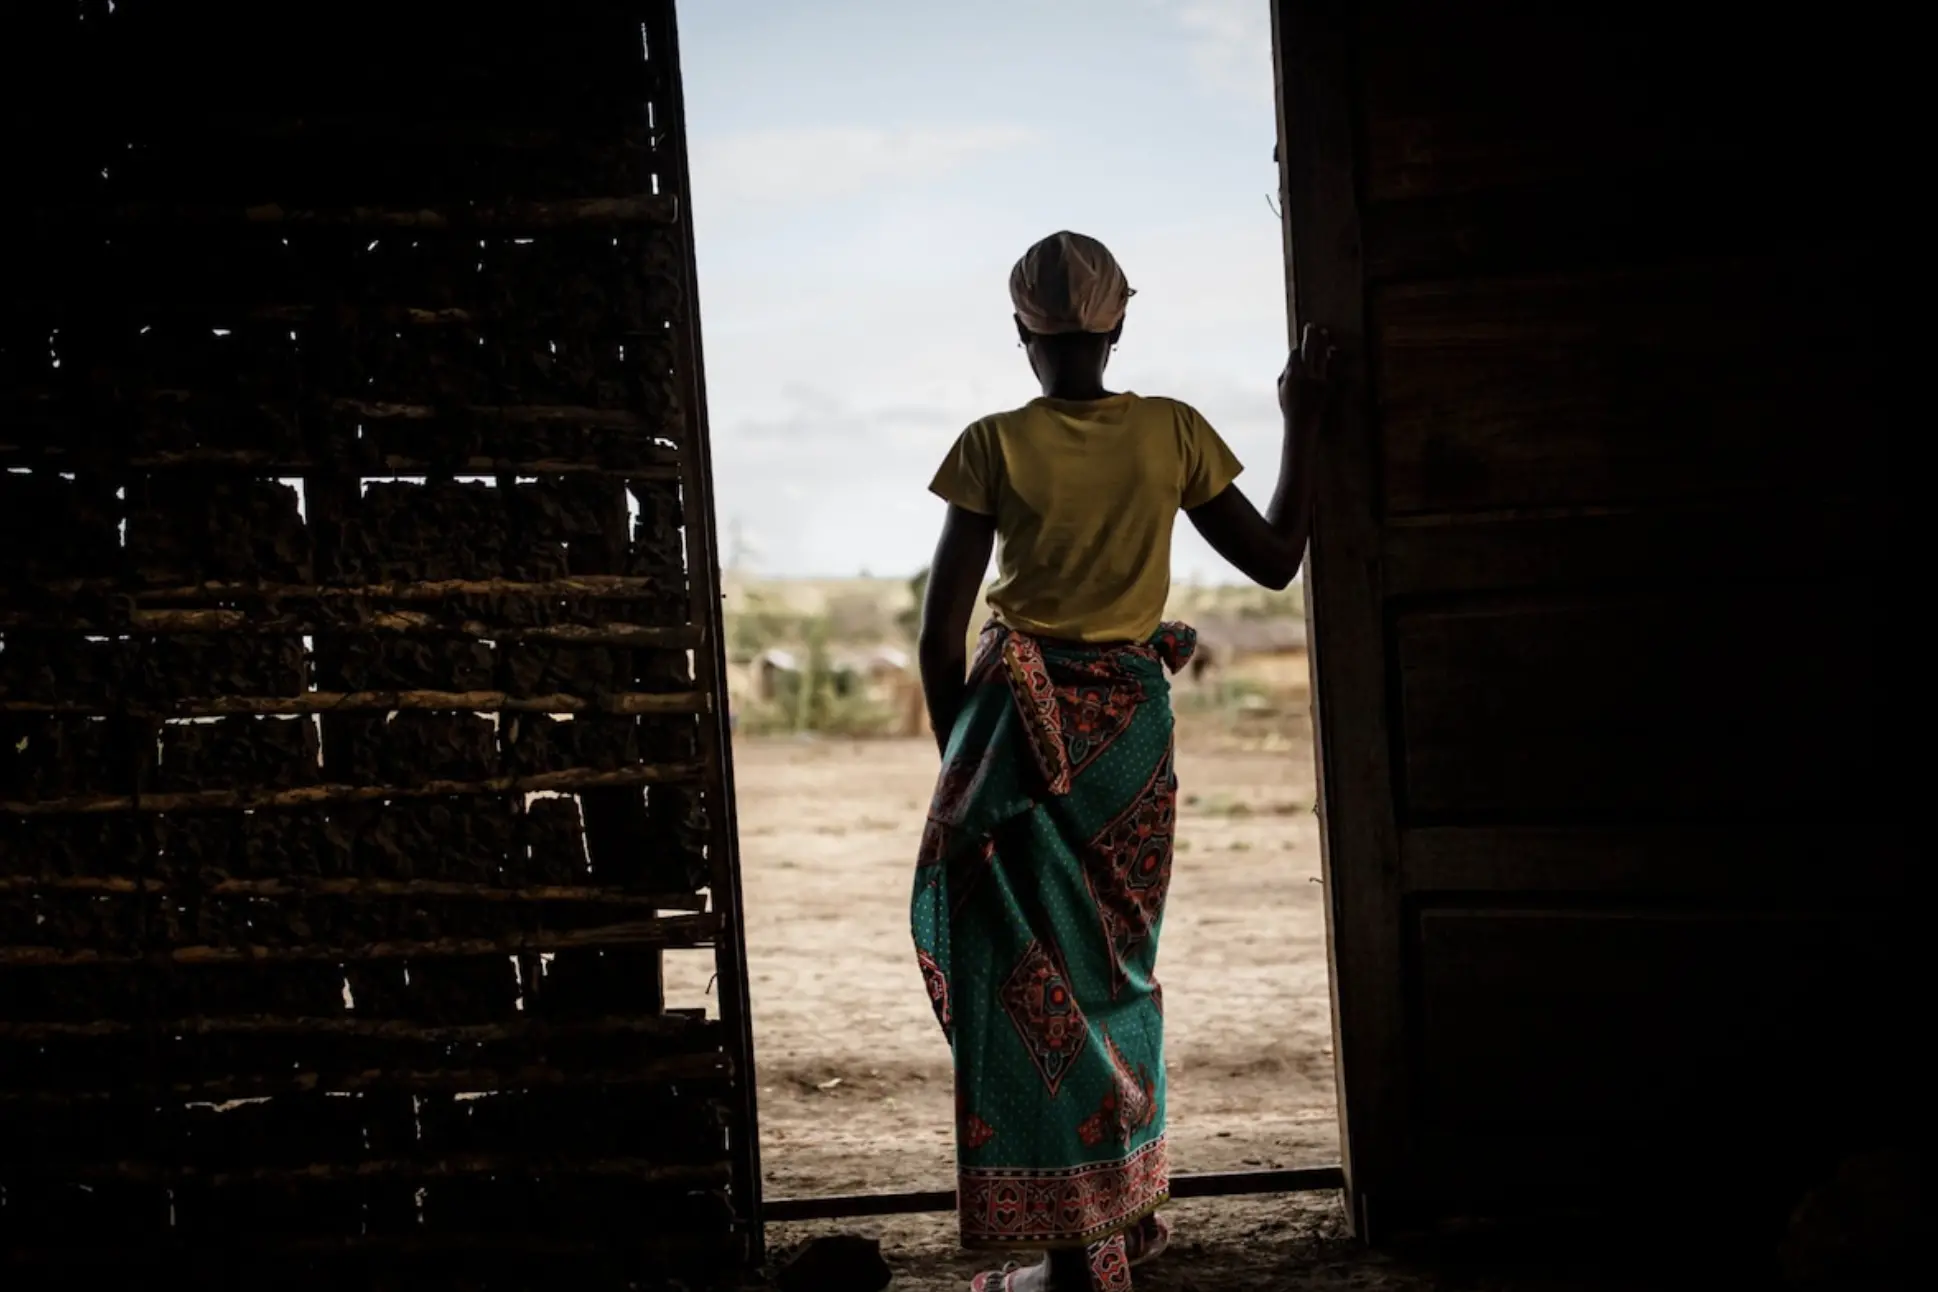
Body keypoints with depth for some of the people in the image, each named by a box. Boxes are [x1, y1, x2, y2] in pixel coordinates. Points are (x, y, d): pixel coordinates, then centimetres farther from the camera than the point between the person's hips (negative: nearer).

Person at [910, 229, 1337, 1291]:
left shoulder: (993, 446, -8)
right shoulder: (1172, 432, -1)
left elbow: (941, 636, -7)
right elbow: (1275, 559, 9)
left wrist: (960, 760, 7)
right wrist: (1302, 421, 16)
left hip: (1022, 719, -3)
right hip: (1131, 721, 3)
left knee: (1029, 975, 2)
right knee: (1115, 963, 19)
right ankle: (1130, 1205, 28)